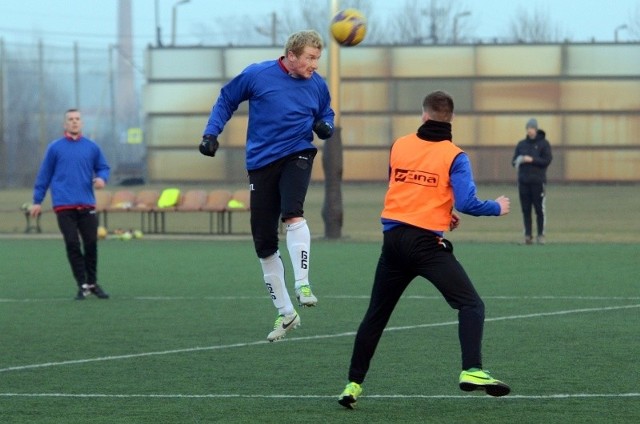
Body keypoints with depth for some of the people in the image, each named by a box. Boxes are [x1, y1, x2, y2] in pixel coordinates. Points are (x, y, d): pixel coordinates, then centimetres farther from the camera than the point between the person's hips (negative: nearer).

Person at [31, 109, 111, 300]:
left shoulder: (92, 147, 9)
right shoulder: (55, 148, 4)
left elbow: (103, 167, 16)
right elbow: (44, 175, 8)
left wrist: (102, 178, -8)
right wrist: (37, 201, 7)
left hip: (87, 205, 2)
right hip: (64, 205, -2)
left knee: (91, 243, 2)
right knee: (72, 244, -6)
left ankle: (92, 283, 18)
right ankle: (83, 285, 1)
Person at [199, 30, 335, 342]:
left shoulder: (317, 85, 0)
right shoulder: (257, 75, -7)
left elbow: (326, 116, 16)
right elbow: (226, 99, 7)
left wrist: (325, 127, -7)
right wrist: (211, 133, -1)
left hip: (296, 155, 0)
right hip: (261, 162, 1)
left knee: (292, 213, -32)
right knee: (264, 244, 1)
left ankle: (302, 285, -32)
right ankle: (285, 314, 13)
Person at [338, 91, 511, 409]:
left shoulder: (399, 146, 9)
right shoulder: (454, 156, -4)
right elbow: (467, 203, -13)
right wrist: (497, 207, 6)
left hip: (393, 237, 5)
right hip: (426, 244, -5)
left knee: (376, 314, 15)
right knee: (471, 305, -4)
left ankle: (353, 385, 16)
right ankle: (471, 371, -23)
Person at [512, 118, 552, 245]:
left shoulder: (543, 143, 2)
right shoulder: (521, 144, 13)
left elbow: (547, 161, -6)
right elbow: (514, 160, 14)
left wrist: (532, 160, -17)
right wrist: (517, 162, -9)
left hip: (538, 181, -3)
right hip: (523, 181, 4)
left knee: (539, 209, -3)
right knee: (526, 209, 1)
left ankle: (541, 234, 3)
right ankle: (528, 235, 3)